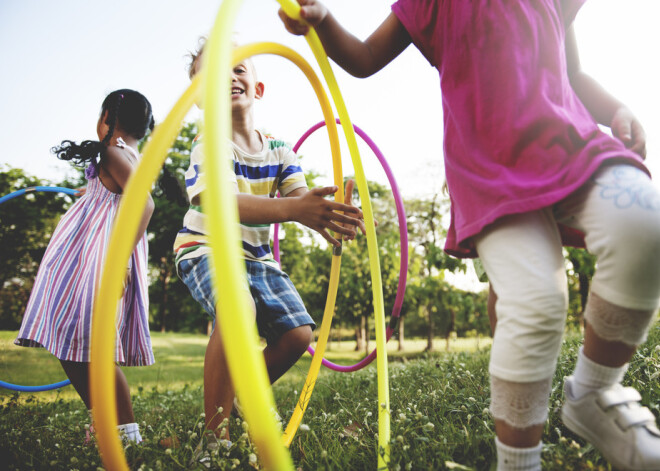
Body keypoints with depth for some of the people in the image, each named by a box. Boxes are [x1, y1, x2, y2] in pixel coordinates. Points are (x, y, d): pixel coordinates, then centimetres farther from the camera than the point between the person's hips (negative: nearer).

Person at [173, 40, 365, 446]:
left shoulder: (279, 150, 1)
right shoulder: (209, 145, -16)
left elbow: (302, 198, -14)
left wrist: (330, 215, -40)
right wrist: (292, 207, -53)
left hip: (257, 256, 6)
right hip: (207, 249, -6)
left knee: (298, 333, -3)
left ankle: (241, 400, 23)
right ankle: (216, 432, -23)